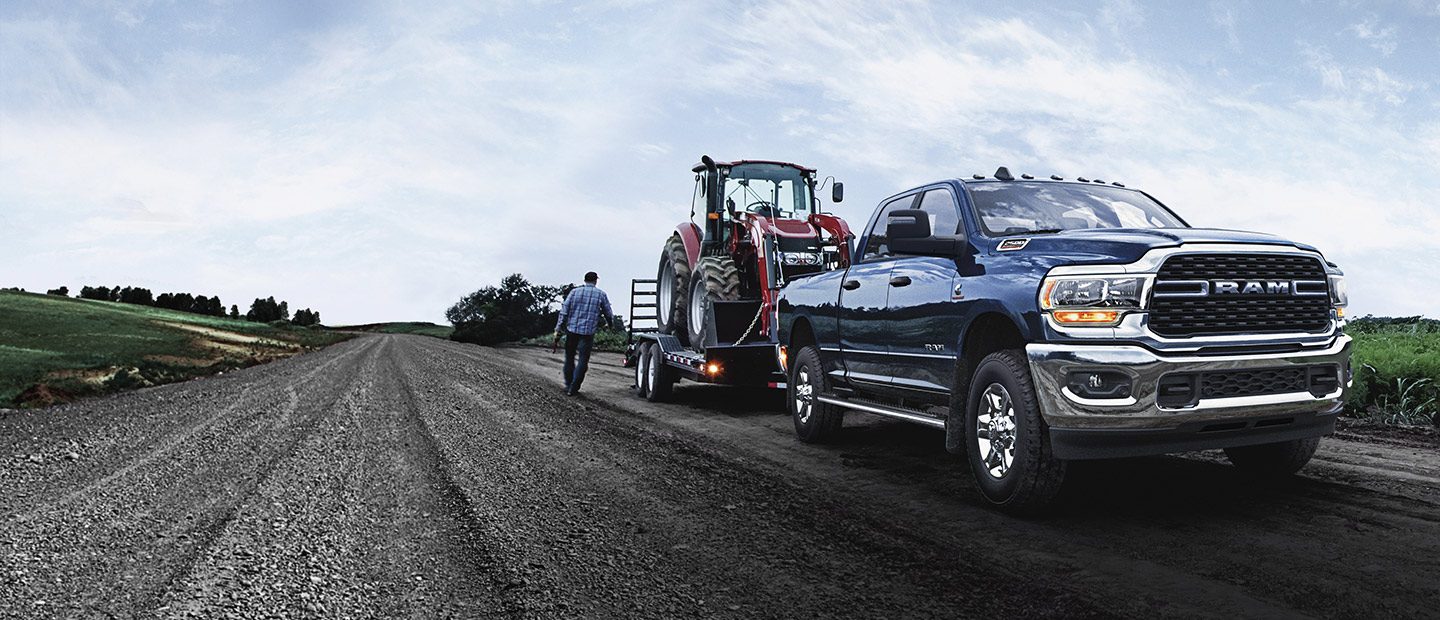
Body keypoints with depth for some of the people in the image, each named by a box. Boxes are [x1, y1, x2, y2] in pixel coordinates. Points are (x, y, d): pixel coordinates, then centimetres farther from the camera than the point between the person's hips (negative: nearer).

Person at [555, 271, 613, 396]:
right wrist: (609, 324, 31)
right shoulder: (601, 294, 3)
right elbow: (608, 314, 10)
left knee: (569, 358, 16)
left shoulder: (575, 291, 5)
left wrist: (558, 328, 2)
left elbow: (564, 310, -1)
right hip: (588, 332, -2)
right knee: (583, 360, 2)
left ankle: (568, 385, 20)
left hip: (572, 329, 2)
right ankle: (573, 389, -2)